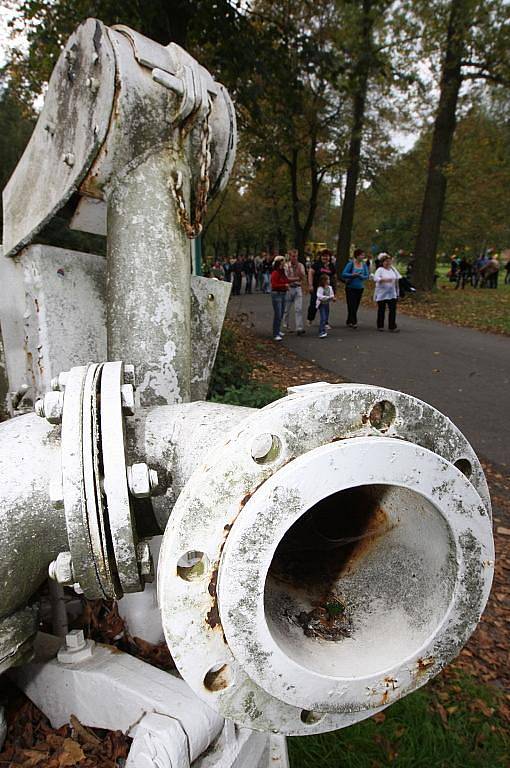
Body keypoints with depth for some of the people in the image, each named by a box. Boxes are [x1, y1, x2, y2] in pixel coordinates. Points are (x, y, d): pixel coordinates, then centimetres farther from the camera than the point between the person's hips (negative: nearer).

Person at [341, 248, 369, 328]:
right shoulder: (351, 264, -8)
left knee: (356, 306, 8)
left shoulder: (364, 265, 4)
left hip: (360, 288, 5)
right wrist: (353, 275, -25)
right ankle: (354, 322, -8)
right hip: (350, 288, -4)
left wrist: (360, 276, -19)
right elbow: (344, 274, -13)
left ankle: (349, 322, 20)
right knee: (352, 306, -11)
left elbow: (367, 276, 0)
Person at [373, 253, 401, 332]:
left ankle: (392, 326, 1)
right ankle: (380, 326, 19)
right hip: (382, 294, -4)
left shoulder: (393, 269, 11)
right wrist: (385, 279, -35)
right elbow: (376, 278, -23)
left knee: (393, 310, -2)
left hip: (392, 294, 5)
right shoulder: (380, 270, -8)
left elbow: (398, 276, 22)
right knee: (381, 310, 6)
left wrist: (397, 279, 0)